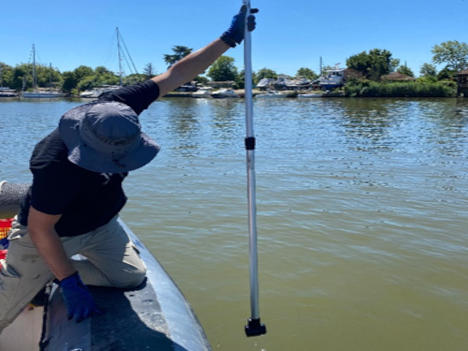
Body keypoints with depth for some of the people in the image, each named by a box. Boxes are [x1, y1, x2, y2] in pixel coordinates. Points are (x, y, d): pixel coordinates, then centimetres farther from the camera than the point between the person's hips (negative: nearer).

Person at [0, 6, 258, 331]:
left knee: (132, 277, 0)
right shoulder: (57, 168, -40)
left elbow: (176, 73, -21)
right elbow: (40, 230, -27)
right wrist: (70, 284, -21)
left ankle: (47, 275, 14)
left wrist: (230, 38, -22)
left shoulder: (114, 108, -25)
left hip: (100, 225, 6)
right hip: (51, 235, -5)